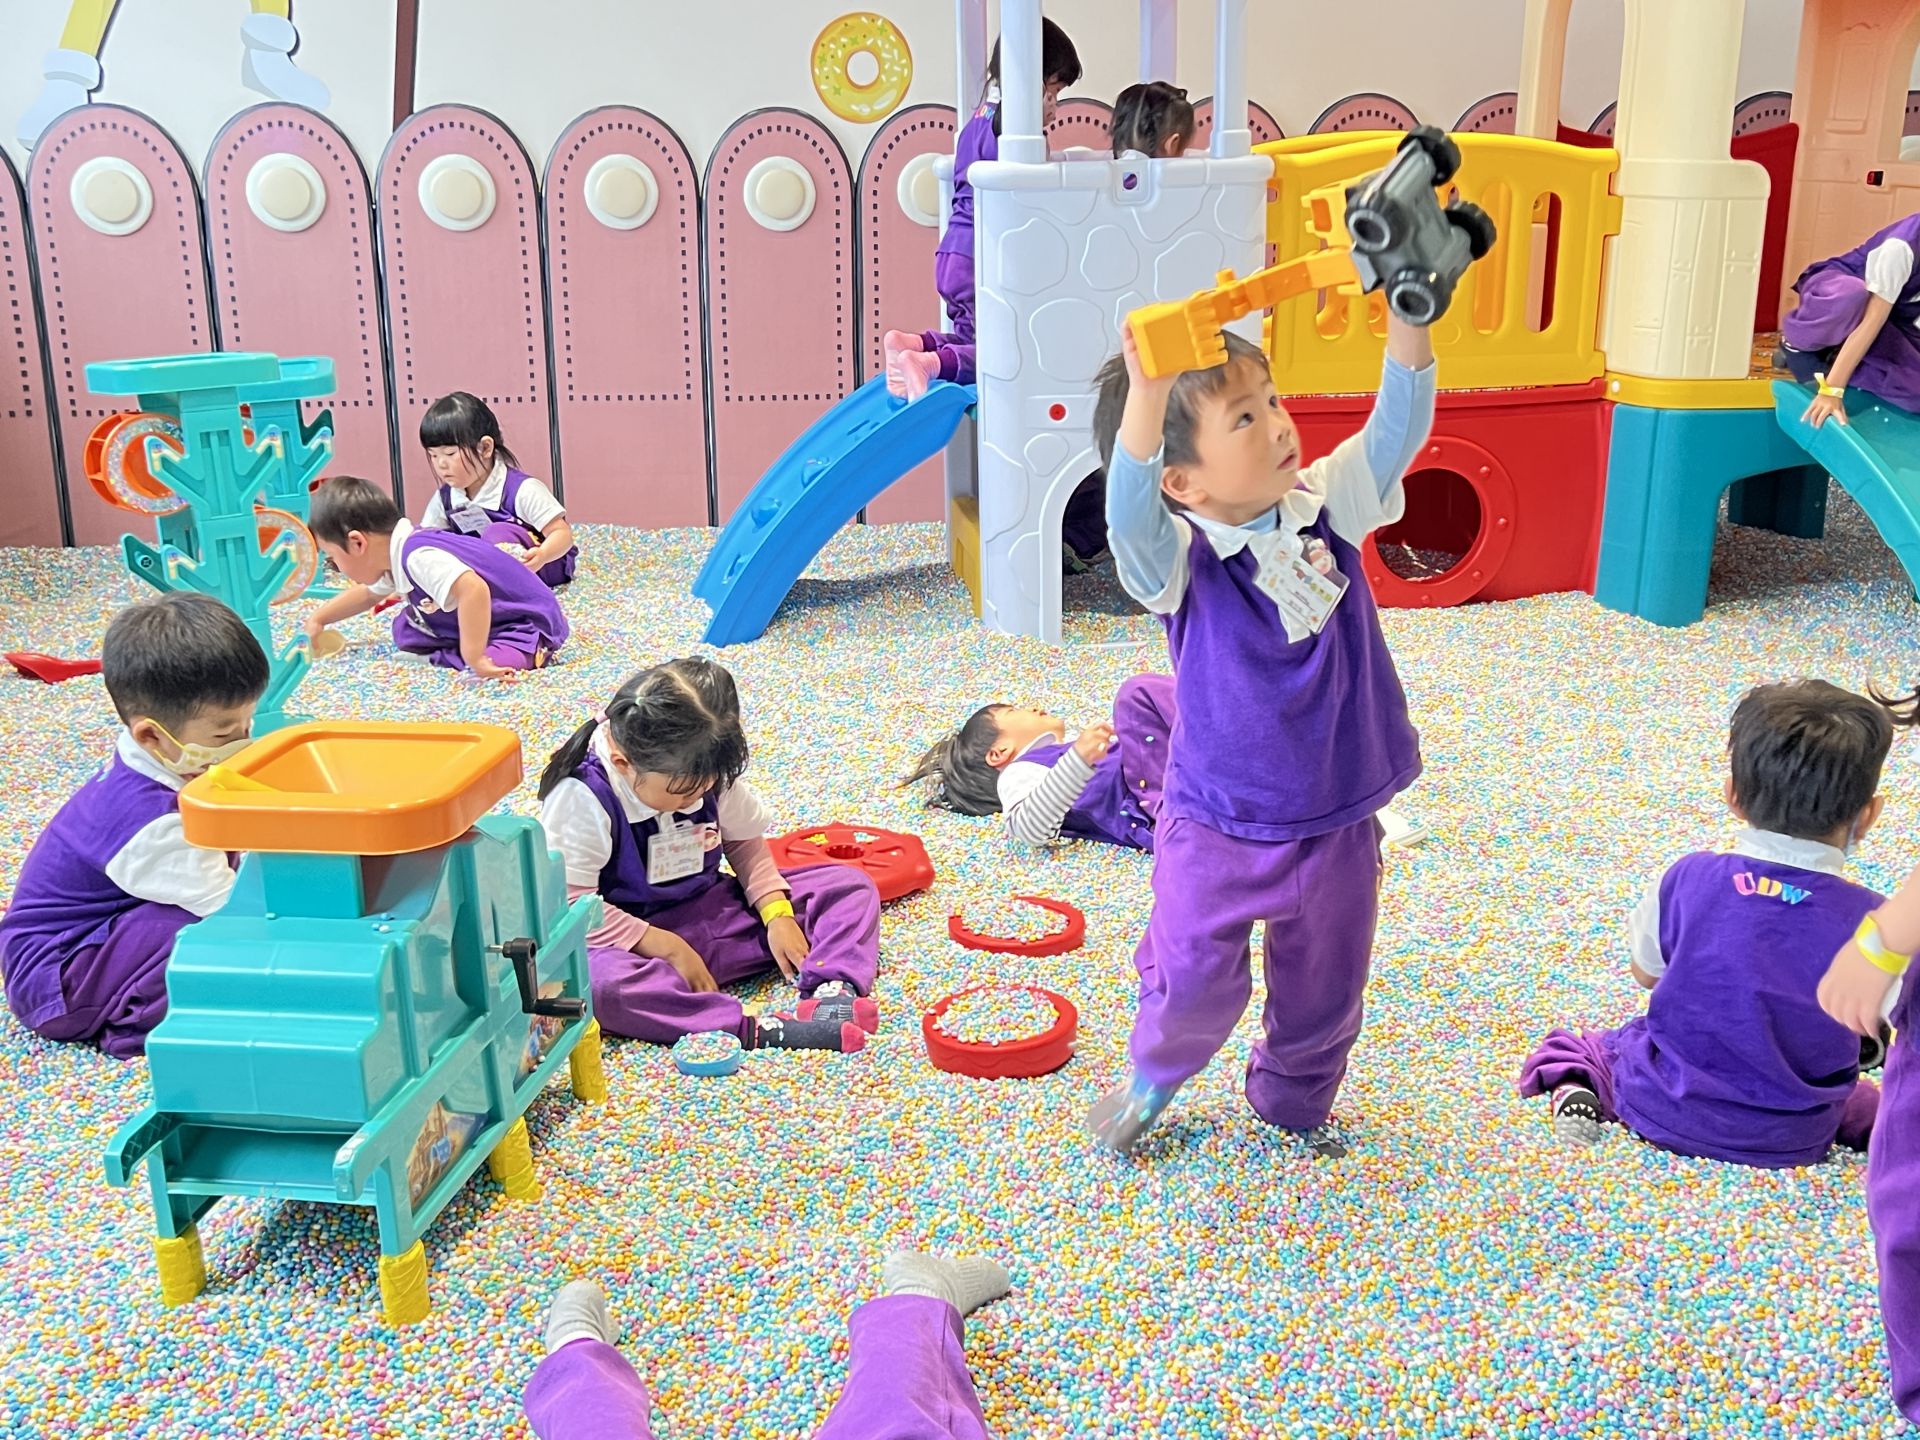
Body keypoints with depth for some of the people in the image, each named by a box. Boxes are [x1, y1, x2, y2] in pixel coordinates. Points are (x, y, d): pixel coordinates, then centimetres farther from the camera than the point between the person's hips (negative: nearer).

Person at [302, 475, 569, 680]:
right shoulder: (396, 556, 2)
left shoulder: (418, 557, -30)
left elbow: (473, 589, -47)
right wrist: (317, 620, 32)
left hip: (527, 623, -11)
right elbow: (367, 594, 25)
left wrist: (474, 658, -45)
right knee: (404, 629, 10)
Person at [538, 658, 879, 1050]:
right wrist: (667, 947, -22)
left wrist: (778, 912, -7)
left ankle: (833, 989, -32)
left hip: (710, 912, 5)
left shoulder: (707, 773, -4)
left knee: (850, 886, -5)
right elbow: (571, 904, -21)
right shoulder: (583, 796, -20)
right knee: (596, 979, -43)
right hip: (636, 940, -5)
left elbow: (745, 842, 9)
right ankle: (755, 1029, -48)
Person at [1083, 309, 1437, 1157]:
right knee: (1196, 979, 9)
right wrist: (1147, 390, -57)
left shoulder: (1326, 508, -6)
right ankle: (1154, 1074, 42)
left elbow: (1395, 432, -15)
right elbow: (1130, 509, -40)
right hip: (1219, 830, -4)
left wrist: (1406, 320, -31)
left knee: (1324, 986, 20)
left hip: (1337, 823, 4)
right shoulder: (1180, 561, -20)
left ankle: (1294, 1098, 48)